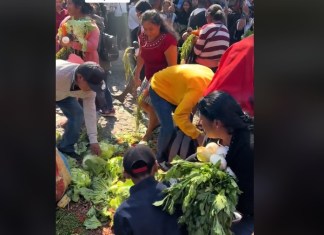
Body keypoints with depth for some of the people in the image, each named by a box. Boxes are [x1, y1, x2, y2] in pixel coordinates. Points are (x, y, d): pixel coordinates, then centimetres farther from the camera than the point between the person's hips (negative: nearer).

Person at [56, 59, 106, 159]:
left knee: (77, 114, -9)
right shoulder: (58, 74, -46)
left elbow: (90, 111, -23)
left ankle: (66, 148, 6)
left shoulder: (89, 83, -28)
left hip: (64, 94, 4)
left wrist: (93, 140, -25)